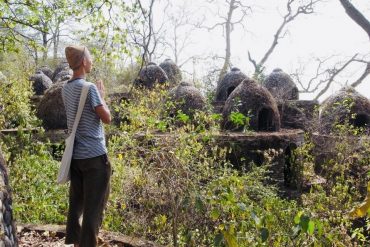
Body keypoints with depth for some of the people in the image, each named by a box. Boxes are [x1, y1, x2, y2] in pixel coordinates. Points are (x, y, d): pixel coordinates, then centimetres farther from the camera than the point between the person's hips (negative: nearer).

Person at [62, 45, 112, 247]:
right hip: (94, 155, -8)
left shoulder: (66, 89, 9)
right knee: (94, 205, 0)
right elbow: (106, 118, -12)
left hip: (75, 155, 8)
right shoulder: (90, 88, -14)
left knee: (76, 201, 15)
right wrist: (102, 96, 1)